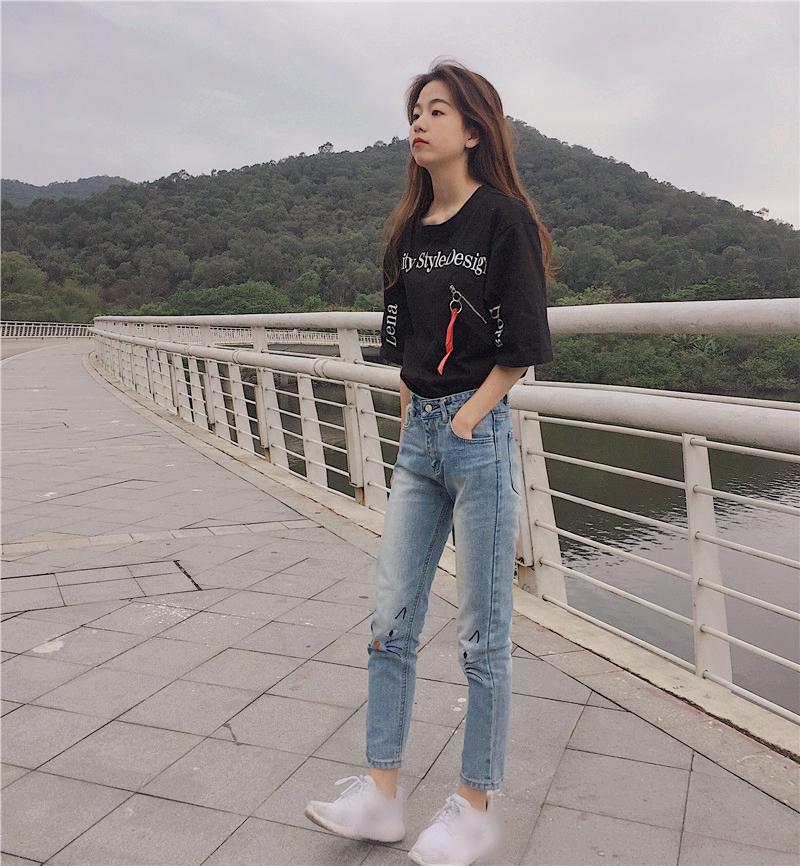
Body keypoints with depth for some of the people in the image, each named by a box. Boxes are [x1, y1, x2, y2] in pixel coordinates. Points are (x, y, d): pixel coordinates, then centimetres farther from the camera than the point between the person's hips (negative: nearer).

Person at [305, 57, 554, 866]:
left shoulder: (504, 217, -6)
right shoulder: (409, 229, 13)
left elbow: (522, 344, -8)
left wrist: (466, 418, -10)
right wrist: (413, 415, 8)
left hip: (480, 435, -6)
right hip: (417, 435, 7)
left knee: (481, 634, 5)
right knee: (390, 623, 9)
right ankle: (381, 794, 23)